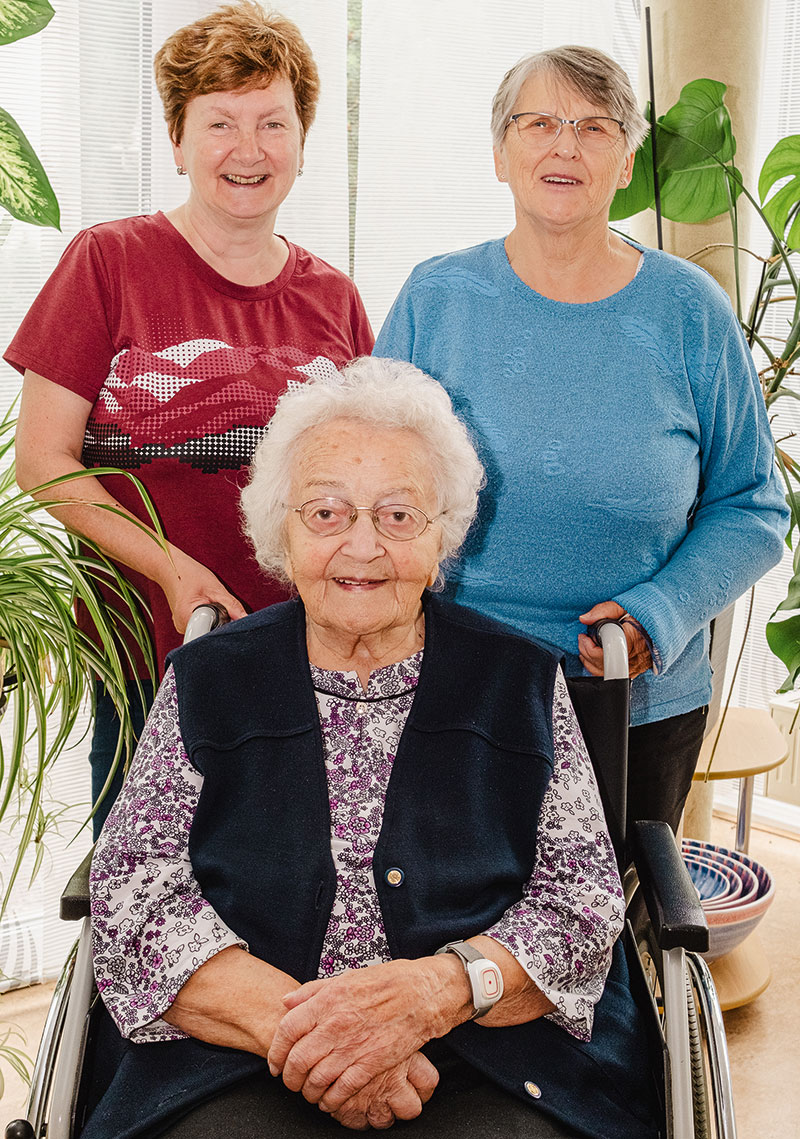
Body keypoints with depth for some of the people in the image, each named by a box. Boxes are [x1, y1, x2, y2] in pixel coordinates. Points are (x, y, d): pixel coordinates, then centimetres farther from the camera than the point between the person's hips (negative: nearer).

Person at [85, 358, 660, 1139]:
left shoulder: (522, 684, 10)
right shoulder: (206, 682, 11)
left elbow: (584, 898, 3)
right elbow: (132, 891, 3)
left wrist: (431, 990, -15)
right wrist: (292, 1021, -14)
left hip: (490, 1071, 0)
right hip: (242, 1072, 1)